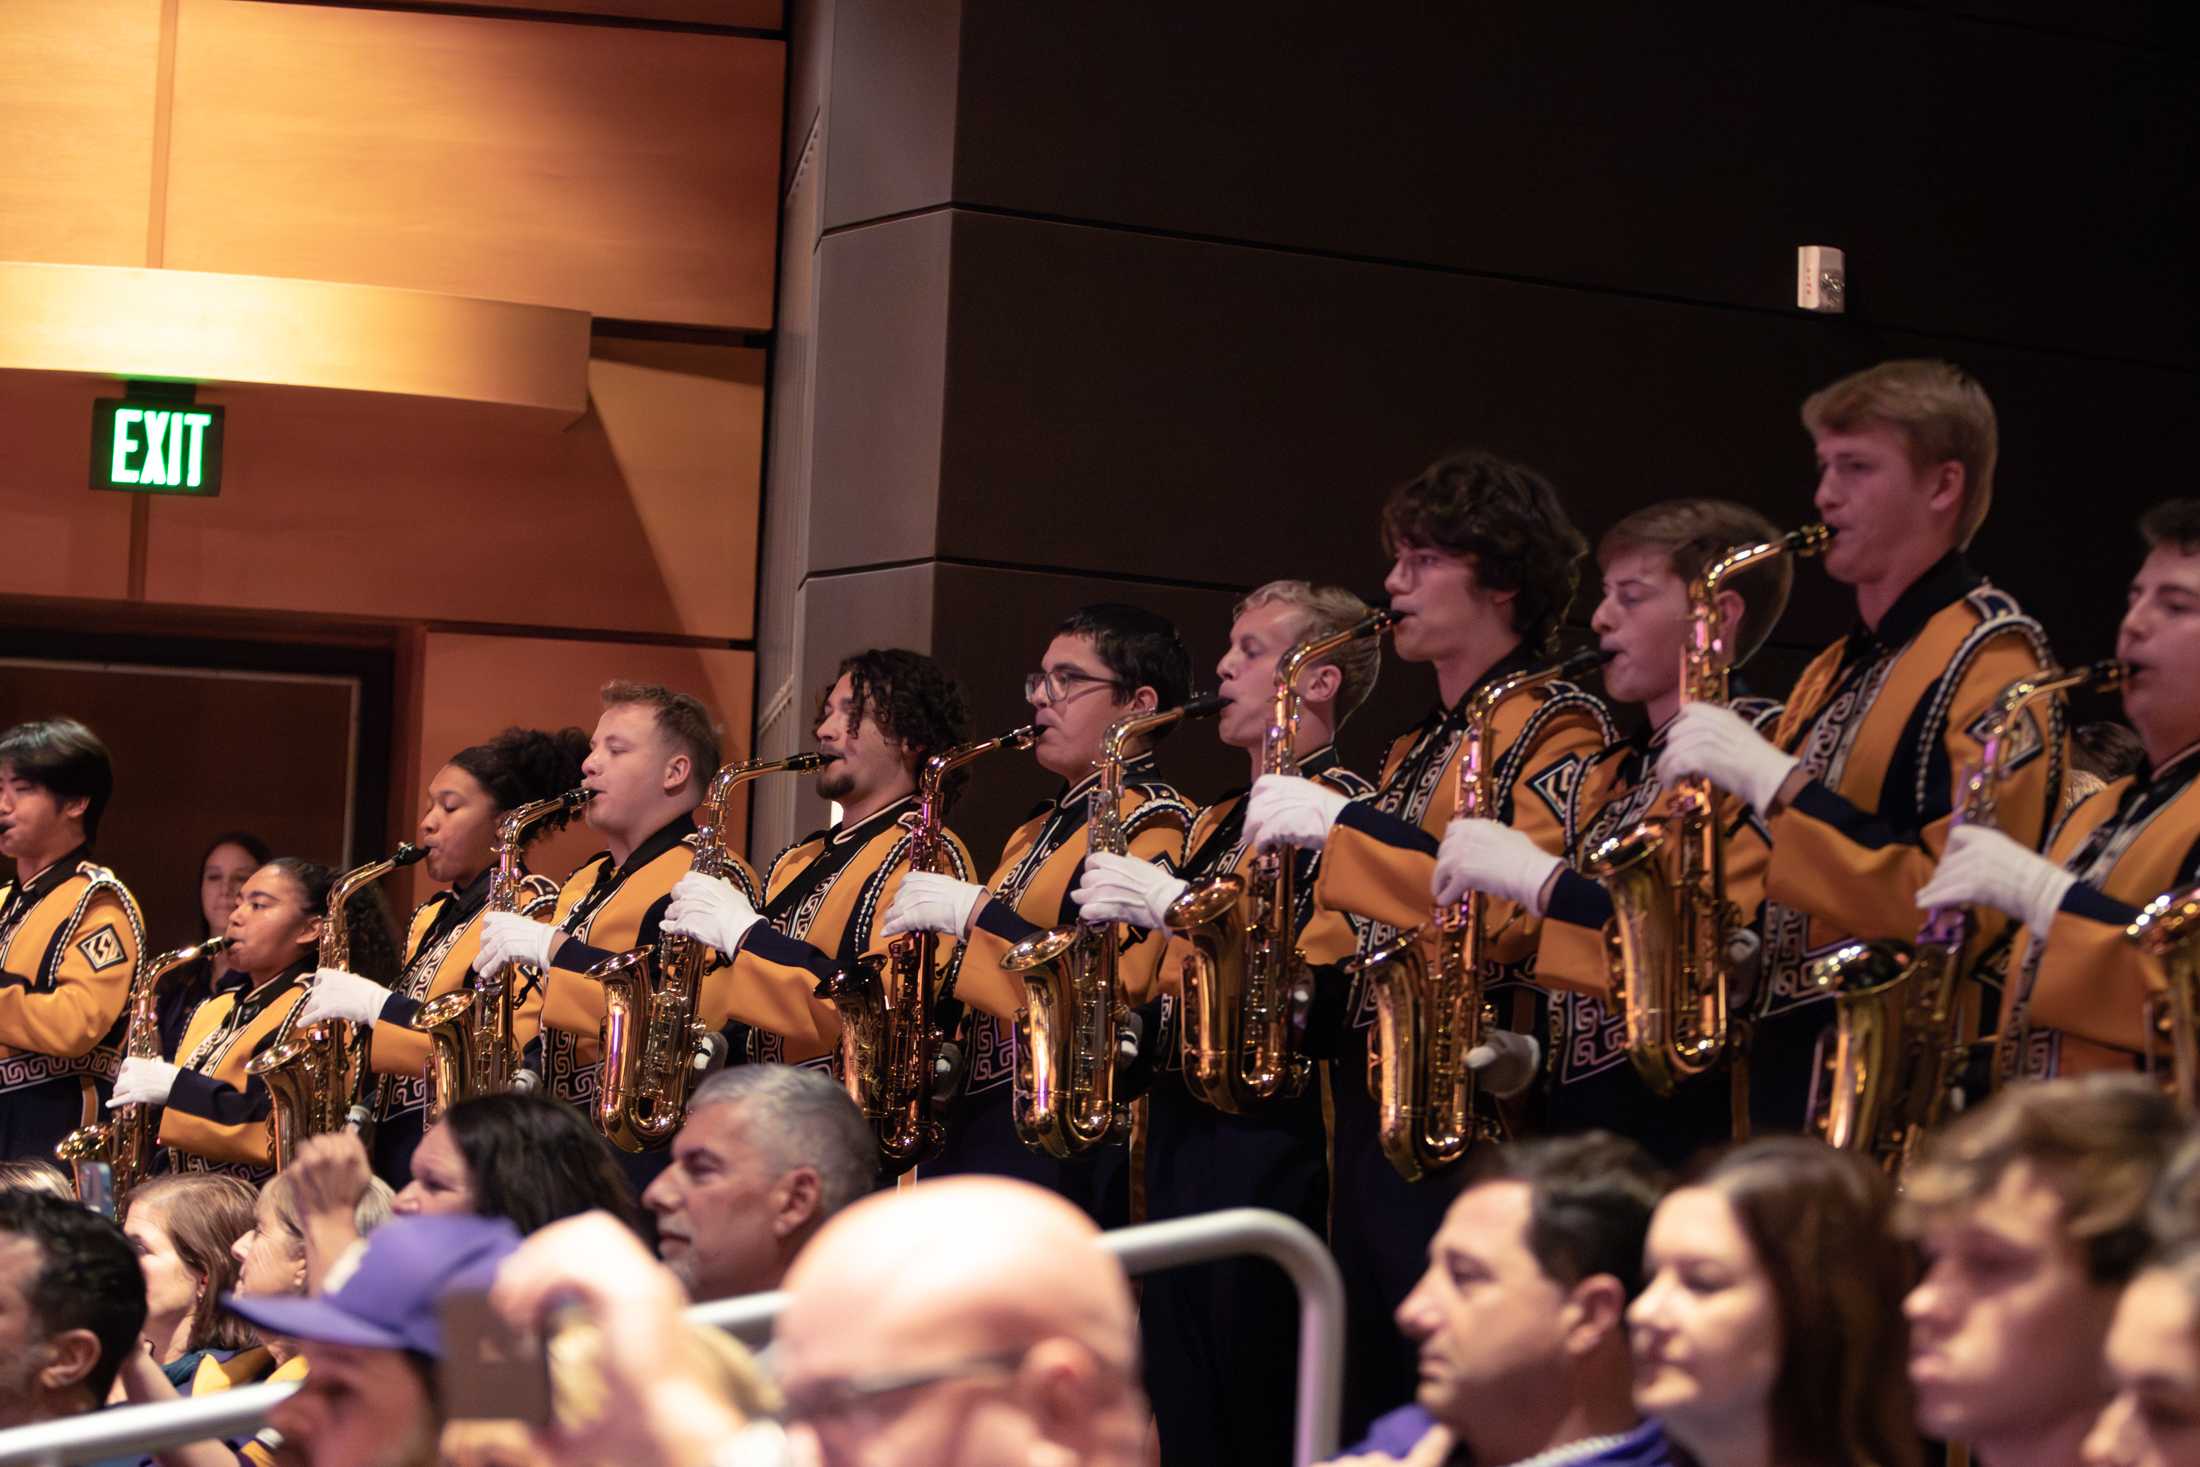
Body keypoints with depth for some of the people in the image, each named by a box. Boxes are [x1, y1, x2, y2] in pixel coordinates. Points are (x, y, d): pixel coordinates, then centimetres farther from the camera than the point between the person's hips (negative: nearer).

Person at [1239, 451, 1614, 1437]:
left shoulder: (1555, 727, -6)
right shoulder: (1417, 748, 22)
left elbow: (1513, 912, -21)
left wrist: (1341, 827, -18)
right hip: (1368, 1100, 9)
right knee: (1368, 1409, 8)